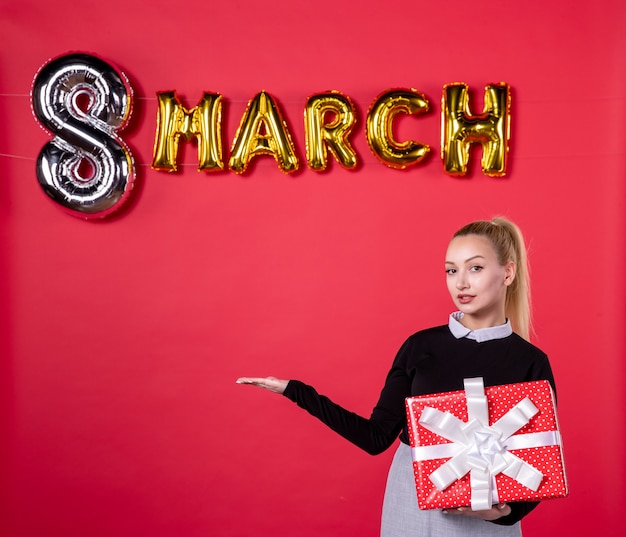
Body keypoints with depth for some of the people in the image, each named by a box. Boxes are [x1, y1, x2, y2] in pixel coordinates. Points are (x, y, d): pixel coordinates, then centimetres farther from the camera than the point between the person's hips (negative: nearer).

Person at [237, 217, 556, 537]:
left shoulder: (530, 362, -7)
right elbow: (377, 437, -2)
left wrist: (508, 509, -23)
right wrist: (295, 391, -7)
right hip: (410, 503, 2)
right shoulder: (420, 346, -2)